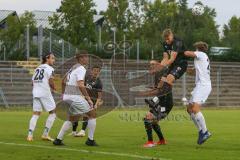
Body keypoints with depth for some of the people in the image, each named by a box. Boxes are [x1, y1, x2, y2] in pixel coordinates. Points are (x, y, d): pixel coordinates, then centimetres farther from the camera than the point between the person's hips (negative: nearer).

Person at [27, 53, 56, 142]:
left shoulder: (37, 68, 18)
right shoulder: (49, 69, -5)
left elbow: (33, 82, 16)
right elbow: (50, 82, -15)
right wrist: (53, 88, 4)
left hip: (35, 93, 7)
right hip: (45, 93, -7)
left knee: (36, 113, 8)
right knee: (53, 112, 4)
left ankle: (30, 135, -5)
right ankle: (45, 134, -1)